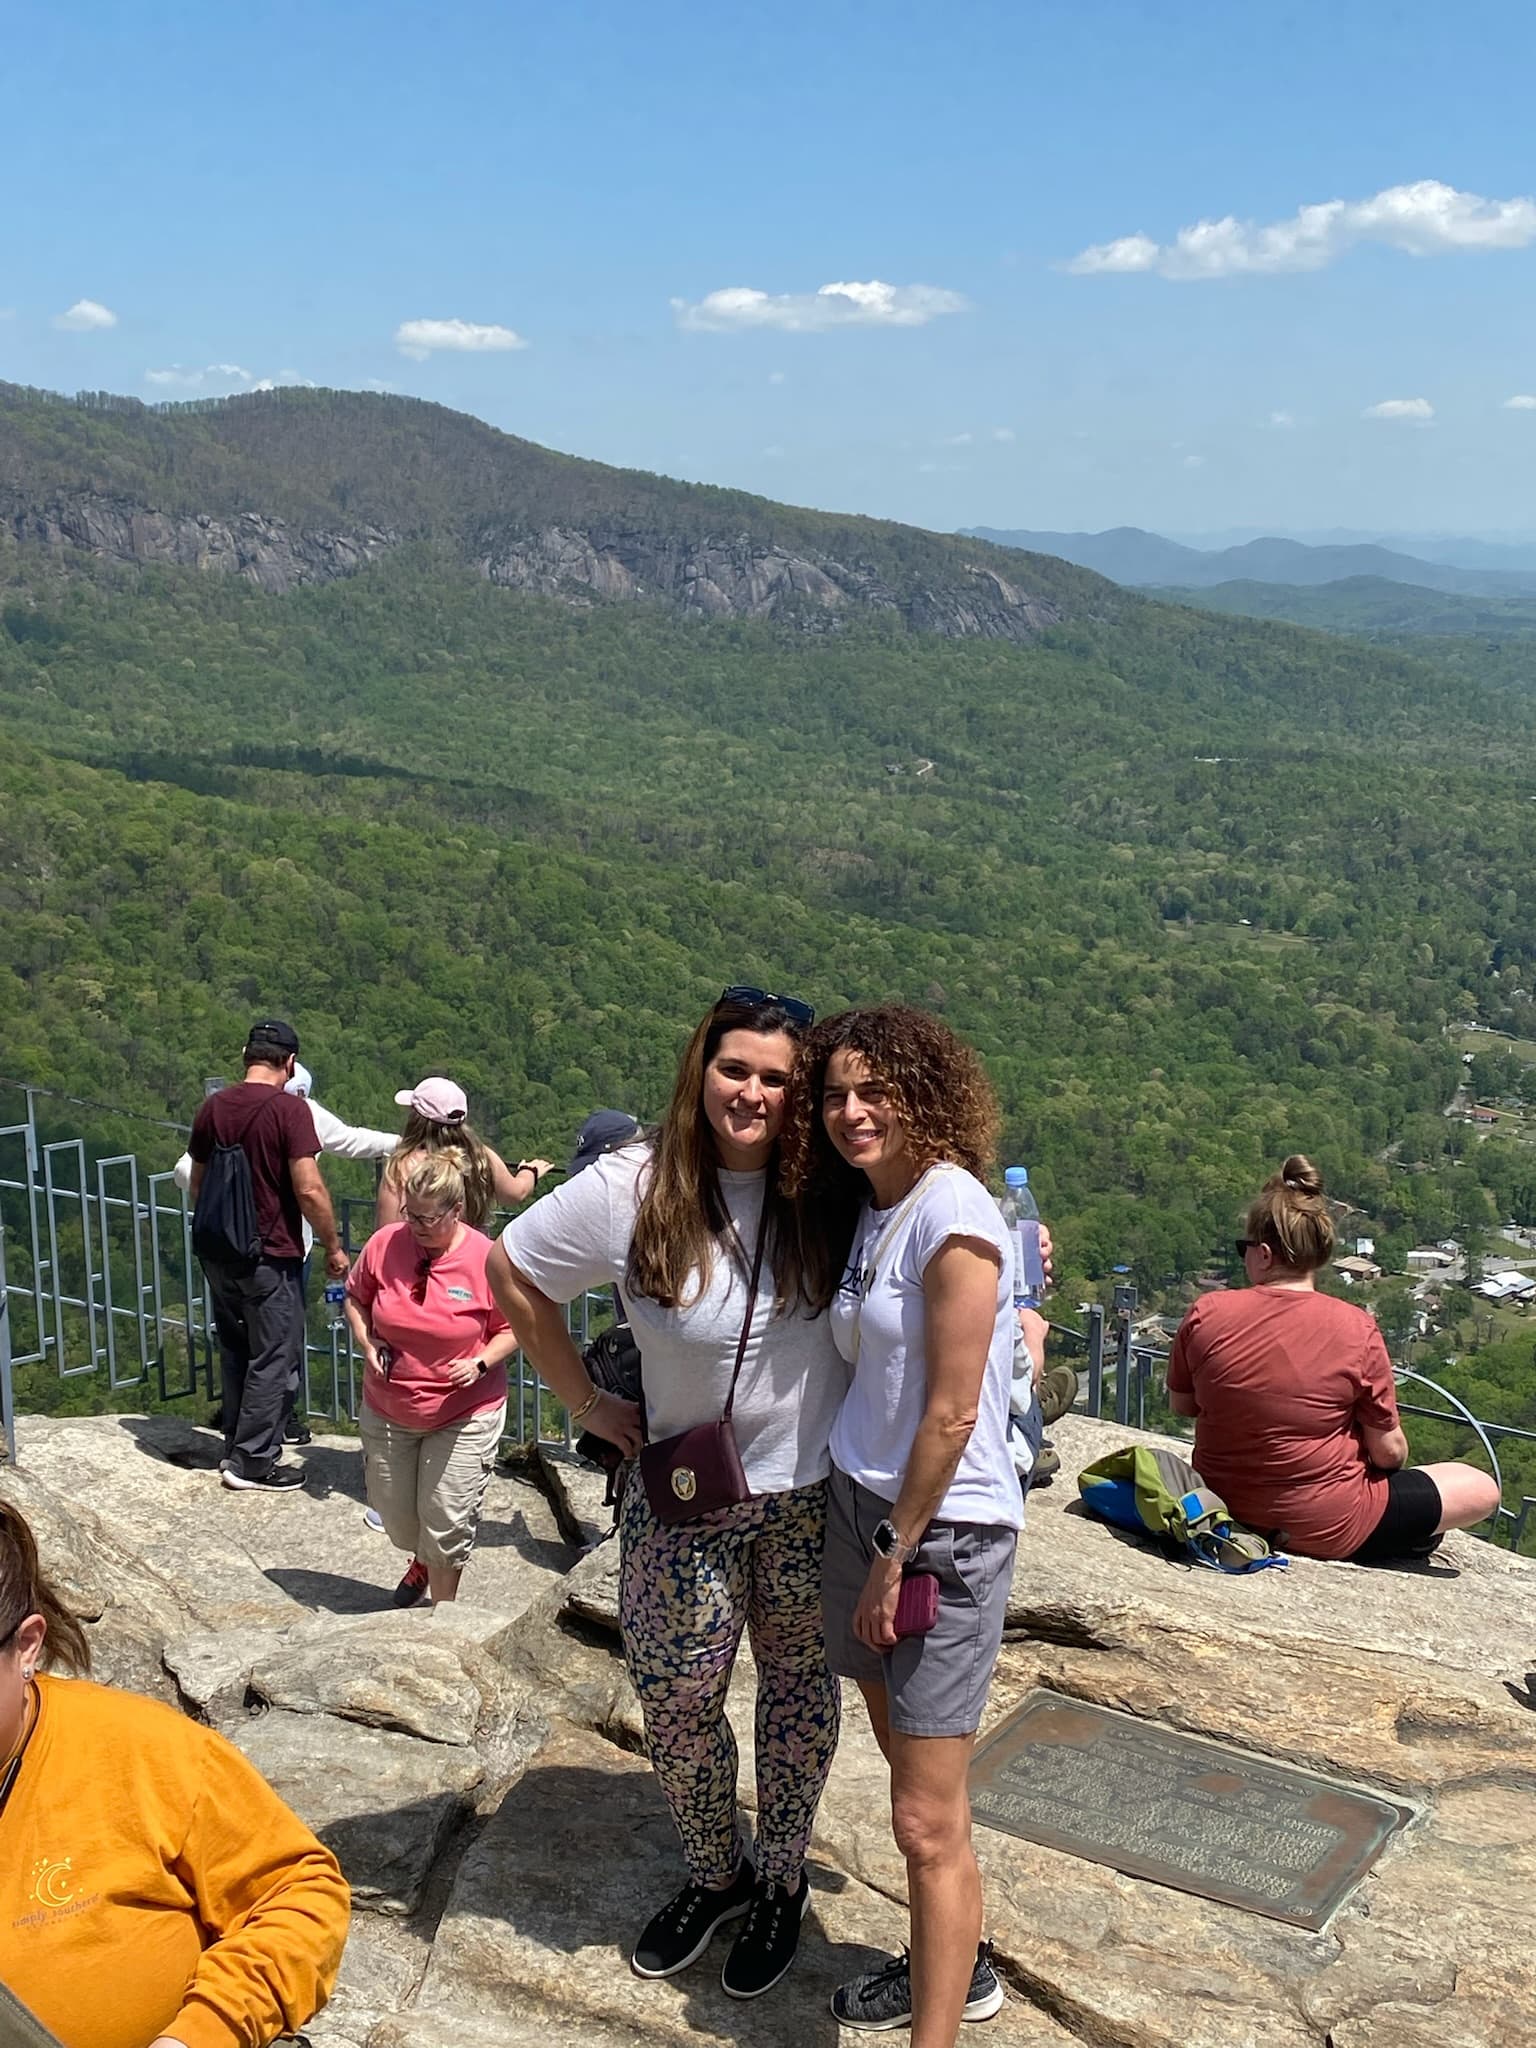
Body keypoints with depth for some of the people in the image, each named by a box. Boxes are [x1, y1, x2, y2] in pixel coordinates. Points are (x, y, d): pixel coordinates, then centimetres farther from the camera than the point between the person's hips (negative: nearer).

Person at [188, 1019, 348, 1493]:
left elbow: (197, 1184, 13)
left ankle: (236, 1448, 28)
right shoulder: (289, 1108, -16)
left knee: (235, 1353, 19)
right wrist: (333, 1247, -8)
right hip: (271, 1256, -6)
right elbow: (309, 1190, -20)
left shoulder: (212, 1107, 3)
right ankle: (253, 1462, 8)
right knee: (274, 1359, 5)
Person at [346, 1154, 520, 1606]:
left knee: (447, 1522, -1)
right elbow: (356, 1297, 7)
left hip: (464, 1415, -4)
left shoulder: (486, 1260, -17)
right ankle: (422, 1563, 52)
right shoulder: (384, 1244, -10)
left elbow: (511, 1330, -5)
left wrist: (481, 1363, -22)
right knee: (395, 1517, 18)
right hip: (387, 1412, 4)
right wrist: (367, 1342, -9)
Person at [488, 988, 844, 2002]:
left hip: (813, 1491, 0)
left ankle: (782, 1880, 39)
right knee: (677, 1701, 9)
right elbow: (513, 1274, 0)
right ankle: (716, 1876, 37)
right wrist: (588, 1402, 1)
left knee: (799, 1682, 16)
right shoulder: (635, 1188, -13)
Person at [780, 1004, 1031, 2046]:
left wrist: (897, 1552, -12)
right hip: (859, 1506, 8)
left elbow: (951, 1416, -18)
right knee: (912, 1768, 19)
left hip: (944, 1530, -8)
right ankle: (956, 1964, 37)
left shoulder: (951, 1212, -18)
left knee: (928, 1824, -6)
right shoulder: (863, 1209, 9)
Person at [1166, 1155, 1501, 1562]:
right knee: (1482, 1489, 11)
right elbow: (1390, 1452, -12)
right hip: (1323, 1529, -4)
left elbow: (1180, 1405, 2)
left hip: (1223, 1506, 5)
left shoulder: (1205, 1315, -14)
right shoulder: (1355, 1329, -20)